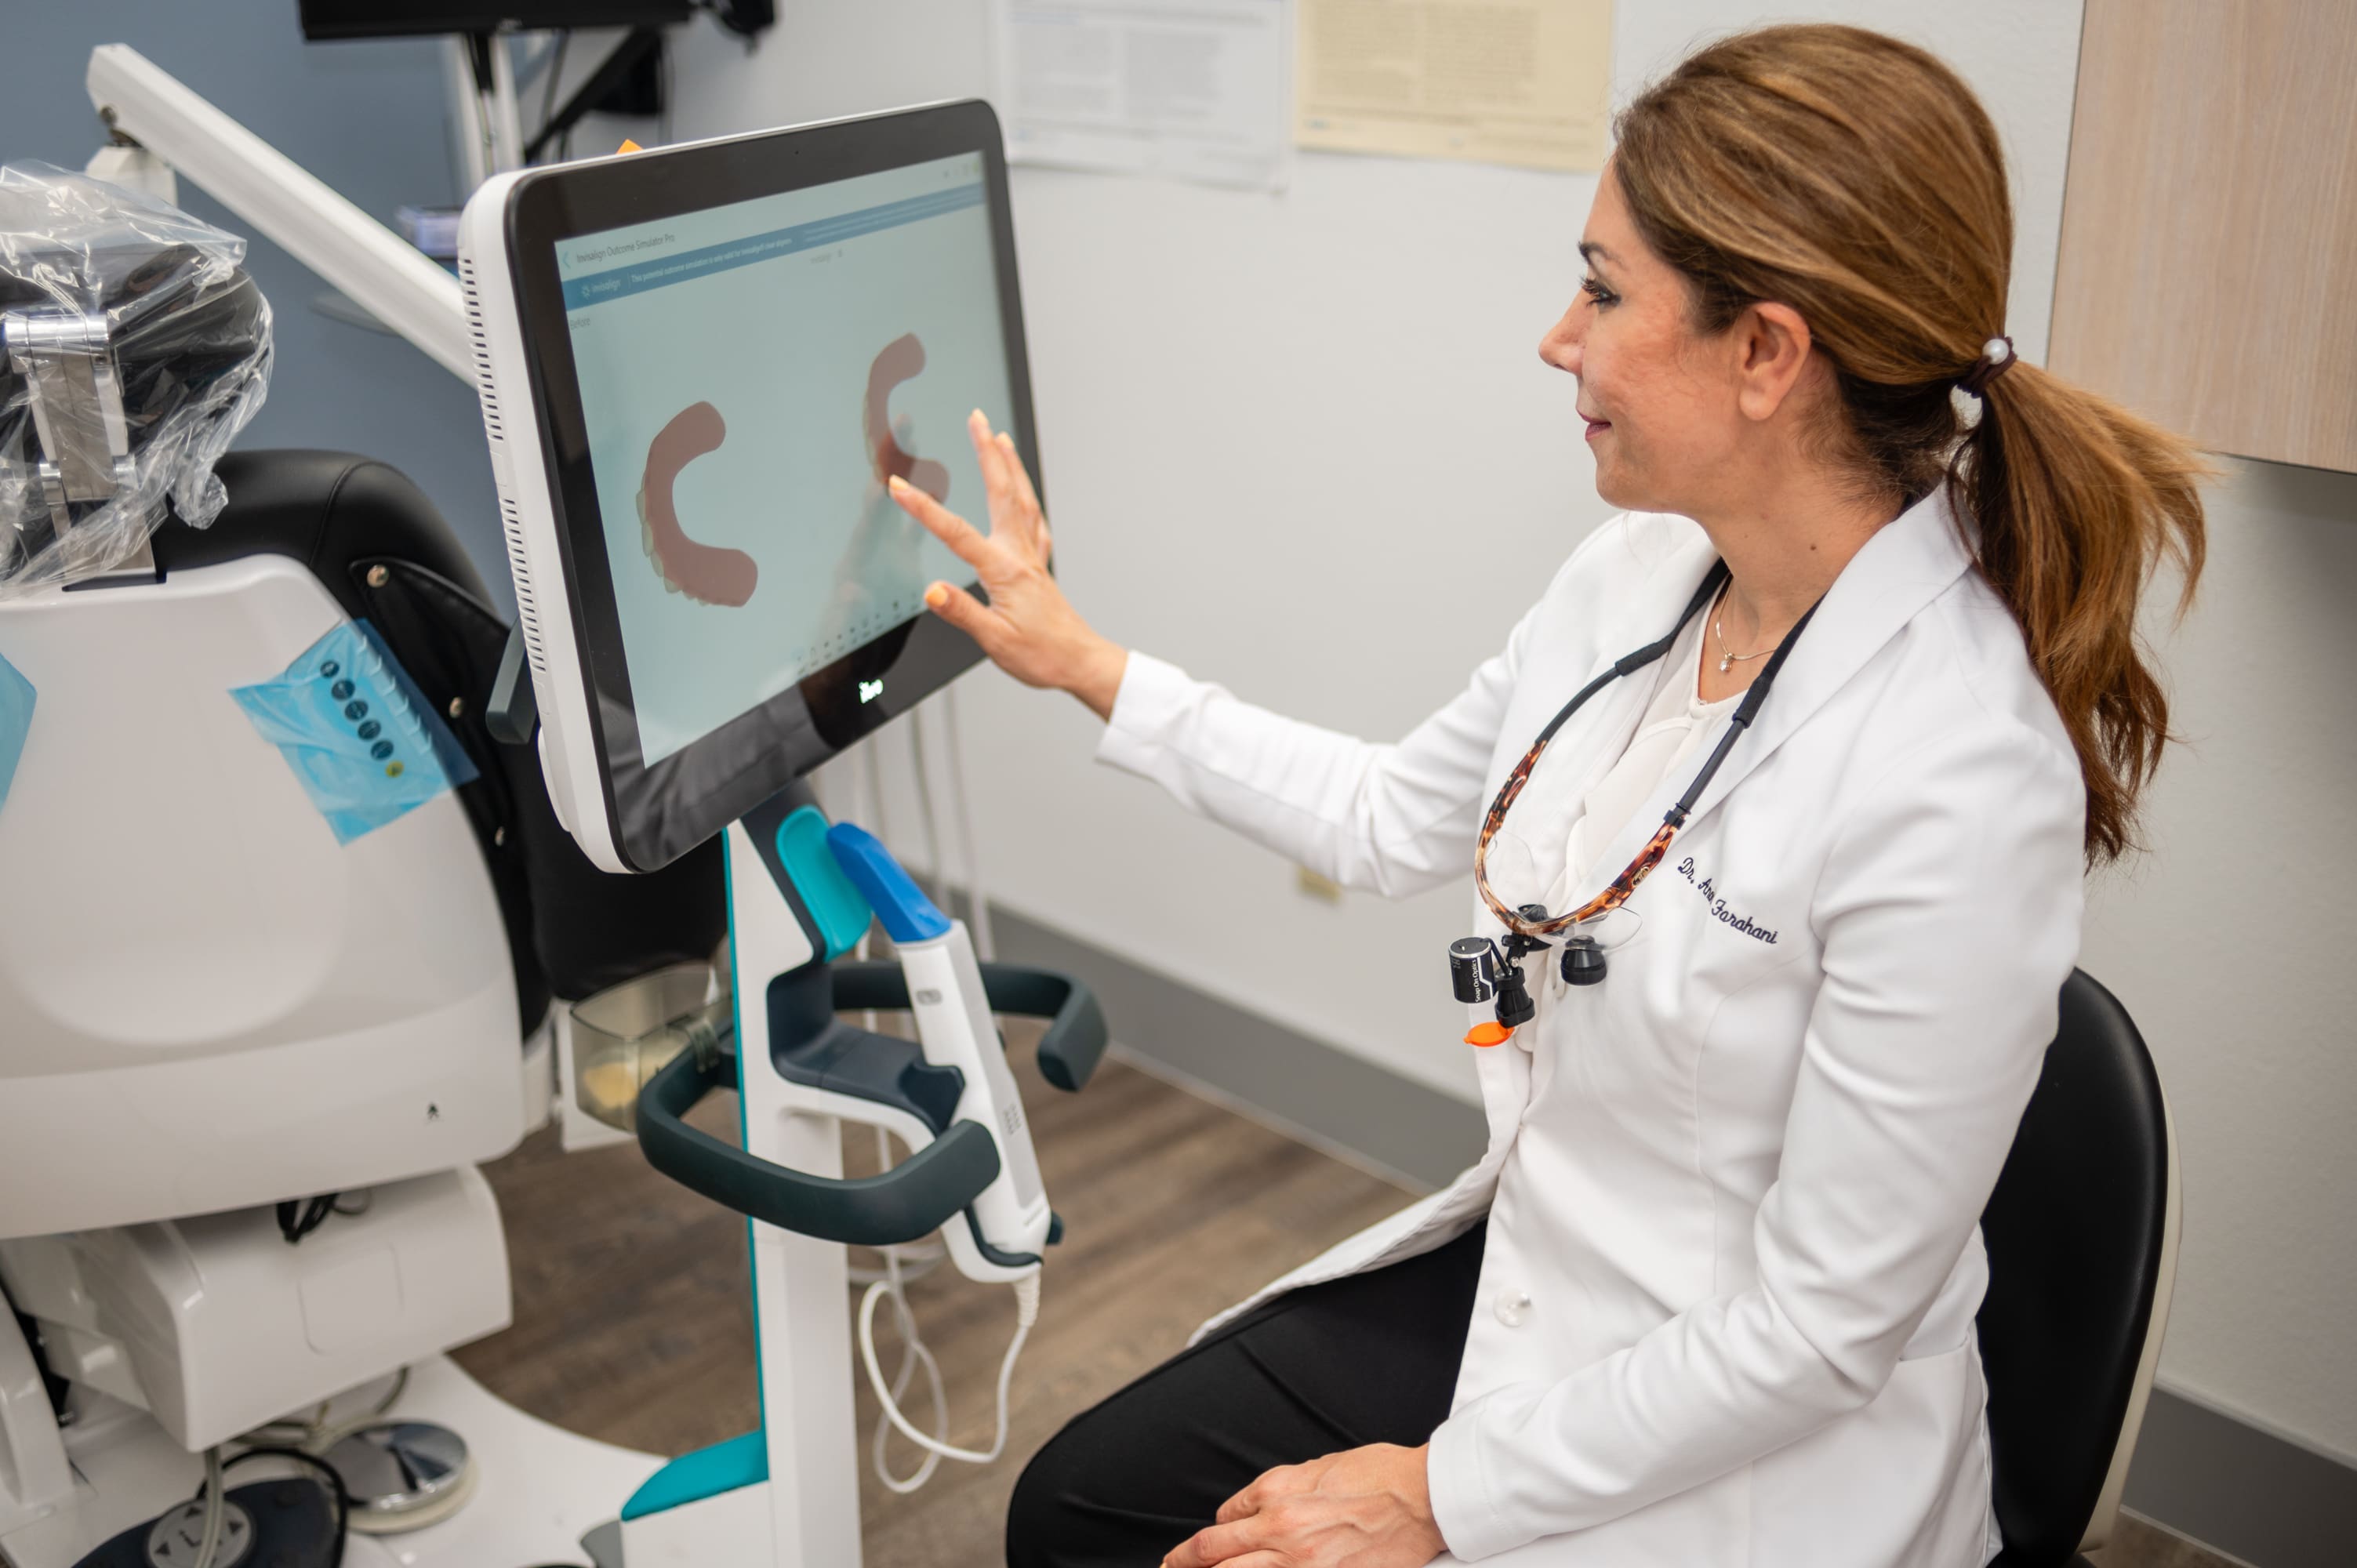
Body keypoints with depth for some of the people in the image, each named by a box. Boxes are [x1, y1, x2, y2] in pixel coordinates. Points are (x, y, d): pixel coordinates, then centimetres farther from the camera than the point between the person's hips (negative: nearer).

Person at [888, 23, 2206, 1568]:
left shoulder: (1958, 788, -30)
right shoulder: (1637, 574, -6)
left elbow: (1825, 1332, -23)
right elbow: (1393, 818, 10)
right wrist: (1083, 662, 11)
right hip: (1518, 1269, 7)